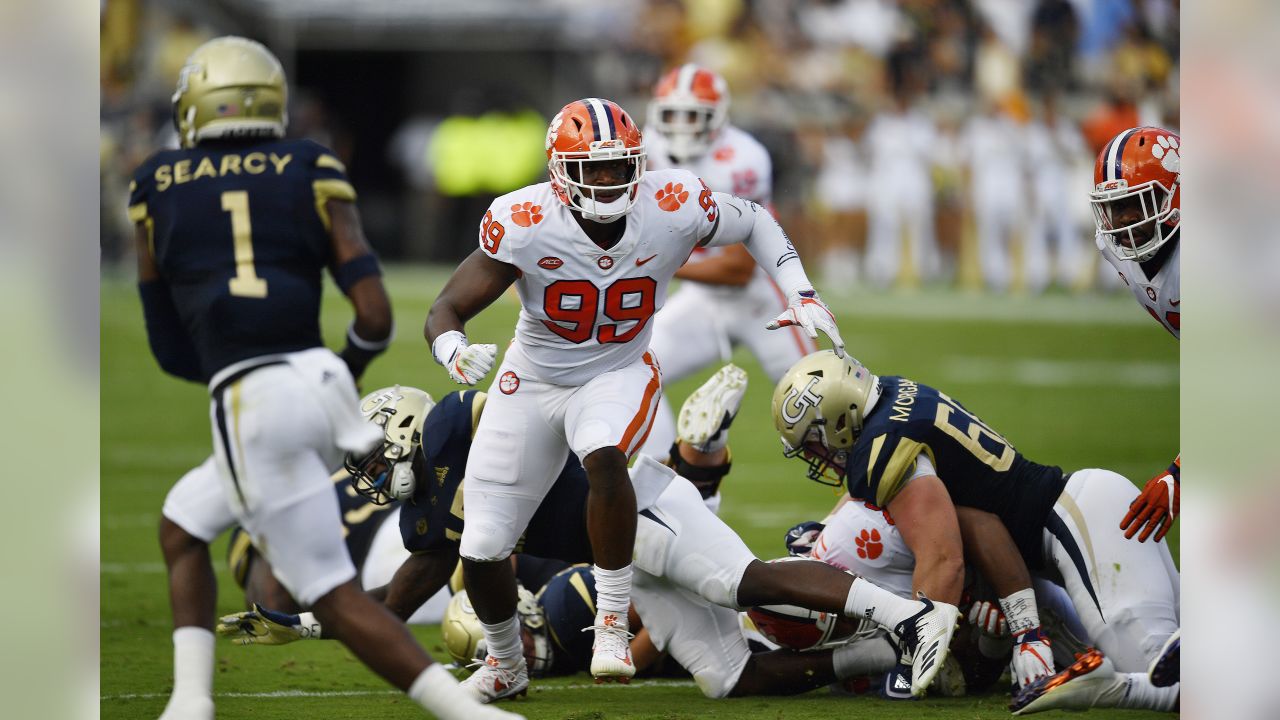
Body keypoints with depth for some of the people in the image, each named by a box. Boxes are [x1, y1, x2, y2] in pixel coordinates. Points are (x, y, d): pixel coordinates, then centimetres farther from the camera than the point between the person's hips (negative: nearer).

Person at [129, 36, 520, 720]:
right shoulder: (310, 175, 10)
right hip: (318, 384, 4)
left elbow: (168, 346, 15)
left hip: (250, 407, -4)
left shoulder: (158, 190, 10)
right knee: (182, 526, 24)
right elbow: (375, 314, 2)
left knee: (335, 596, -1)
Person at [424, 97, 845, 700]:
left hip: (619, 374, -1)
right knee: (481, 551, -1)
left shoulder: (674, 208, -20)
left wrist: (800, 295, -11)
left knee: (604, 459, -37)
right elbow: (445, 311, -19)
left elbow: (754, 224, 2)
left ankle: (613, 627, -22)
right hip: (534, 380, 1)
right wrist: (456, 355, -42)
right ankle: (504, 665, 31)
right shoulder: (523, 225, -24)